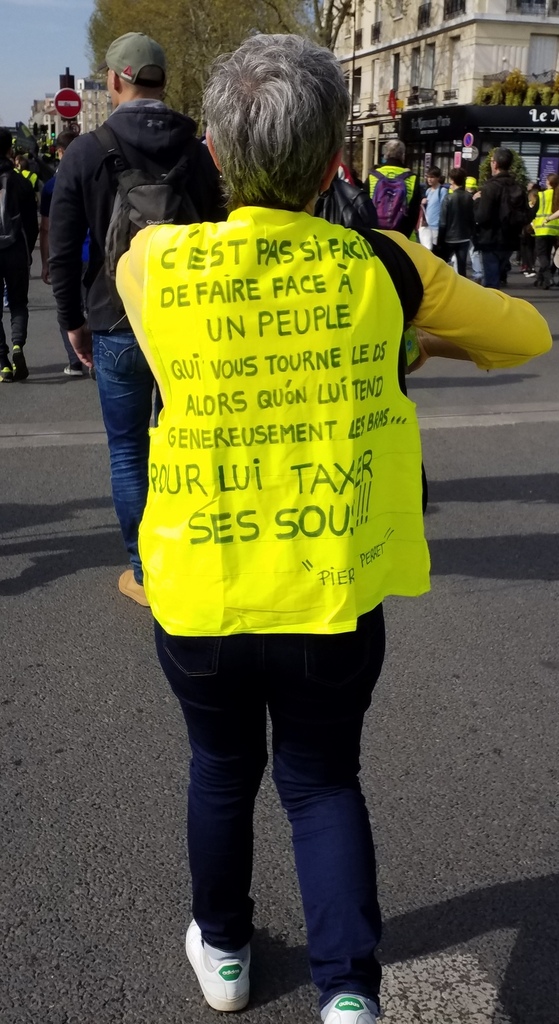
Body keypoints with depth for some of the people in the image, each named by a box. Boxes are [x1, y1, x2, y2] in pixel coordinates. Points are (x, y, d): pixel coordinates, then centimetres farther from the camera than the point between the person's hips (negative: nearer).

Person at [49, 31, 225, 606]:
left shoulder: (86, 151, -5)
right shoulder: (197, 150, 2)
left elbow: (63, 248, -5)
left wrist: (72, 321, 5)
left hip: (117, 325, -2)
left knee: (128, 451, 7)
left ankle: (145, 573, 10)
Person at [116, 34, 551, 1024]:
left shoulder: (157, 262, -10)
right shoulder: (385, 268, -8)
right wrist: (434, 341, 24)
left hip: (198, 597, 1)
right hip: (333, 597, 0)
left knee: (221, 769, 24)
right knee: (322, 781, 20)